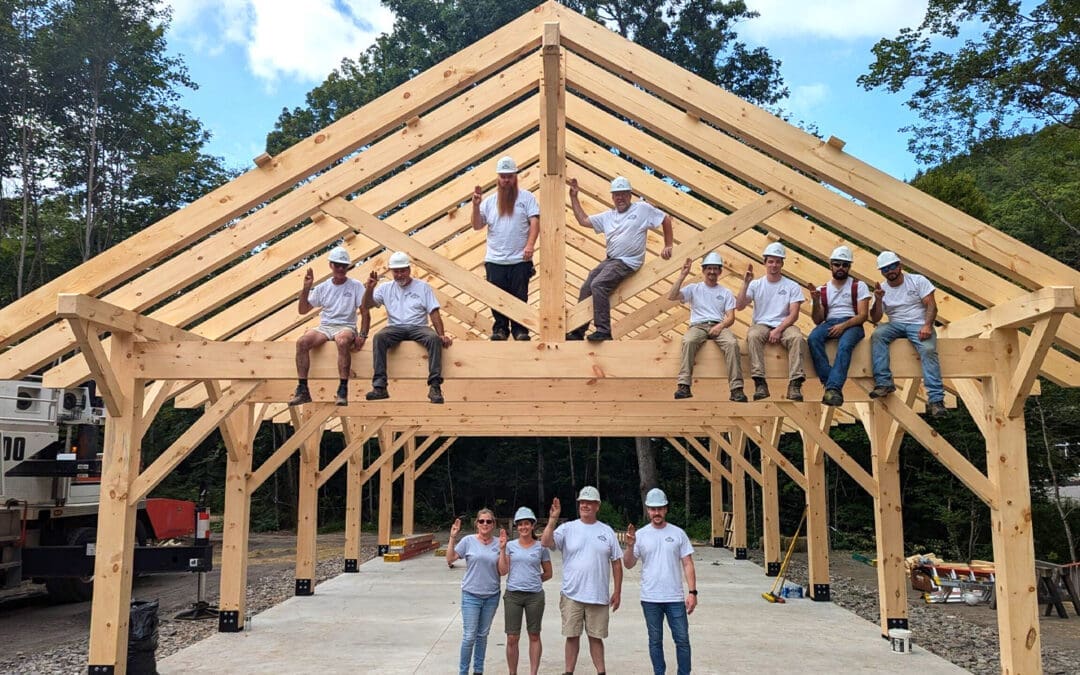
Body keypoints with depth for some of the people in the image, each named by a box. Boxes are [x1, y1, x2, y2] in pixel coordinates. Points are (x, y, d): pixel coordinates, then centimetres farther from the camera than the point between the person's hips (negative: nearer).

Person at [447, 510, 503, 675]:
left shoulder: (497, 543, 1)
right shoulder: (468, 541, -5)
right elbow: (450, 560, -6)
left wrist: (502, 548, -13)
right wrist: (452, 538, -15)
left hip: (492, 596, 3)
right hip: (471, 595, -3)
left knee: (483, 635, 13)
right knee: (469, 636, -4)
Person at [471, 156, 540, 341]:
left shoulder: (527, 197, 4)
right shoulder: (489, 201, 11)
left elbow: (535, 222, -5)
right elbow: (477, 226, 7)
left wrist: (530, 244, -19)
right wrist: (476, 206, -8)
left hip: (520, 260, -2)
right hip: (494, 261, 2)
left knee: (520, 297, 2)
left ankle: (520, 329, 11)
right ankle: (500, 329, 17)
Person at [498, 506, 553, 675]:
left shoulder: (541, 547, 3)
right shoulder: (510, 546, 4)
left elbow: (548, 573, 10)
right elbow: (503, 571, -2)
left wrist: (532, 581, 1)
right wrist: (502, 549, -6)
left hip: (535, 596, 0)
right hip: (513, 595, 0)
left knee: (534, 636, 8)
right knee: (512, 638, 2)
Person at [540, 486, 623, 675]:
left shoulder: (607, 532, 5)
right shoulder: (567, 528, 0)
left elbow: (616, 564, 7)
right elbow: (545, 543, -15)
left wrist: (617, 591, 4)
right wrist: (552, 519, -23)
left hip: (598, 596, 1)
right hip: (572, 595, -1)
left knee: (596, 637, 10)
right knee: (572, 636, 6)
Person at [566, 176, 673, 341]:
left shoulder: (642, 208, 1)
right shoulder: (608, 216, 17)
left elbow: (666, 219, 5)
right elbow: (583, 220, 17)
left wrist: (668, 246, 3)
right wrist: (574, 197, 13)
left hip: (627, 262, -8)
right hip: (609, 260, 8)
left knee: (598, 285, -27)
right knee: (586, 288, 3)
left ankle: (603, 330, -27)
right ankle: (578, 331, 13)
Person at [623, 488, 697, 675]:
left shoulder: (678, 533, 0)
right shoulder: (640, 535, 0)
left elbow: (688, 565, 0)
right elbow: (628, 565, -2)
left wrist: (692, 592, -7)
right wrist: (630, 546, -20)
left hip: (675, 598, 0)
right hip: (650, 599, 0)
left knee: (682, 639, 4)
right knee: (655, 640, 11)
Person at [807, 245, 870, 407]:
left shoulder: (859, 286, 8)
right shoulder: (822, 290, 16)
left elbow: (863, 315, -2)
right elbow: (817, 321, 10)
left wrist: (844, 325, -19)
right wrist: (816, 302, -9)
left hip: (852, 324, -2)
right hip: (830, 324, 3)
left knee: (844, 345, -37)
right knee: (813, 338, -32)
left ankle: (833, 387, -43)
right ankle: (831, 384, -34)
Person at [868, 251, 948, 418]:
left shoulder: (918, 280, 2)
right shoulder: (882, 289, 9)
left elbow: (931, 306, -5)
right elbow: (875, 319, 2)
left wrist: (927, 325, -23)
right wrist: (878, 300, -15)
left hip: (919, 325, -2)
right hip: (895, 325, 3)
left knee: (928, 350, -31)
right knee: (877, 334, -29)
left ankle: (935, 399, -33)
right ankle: (883, 383, -31)